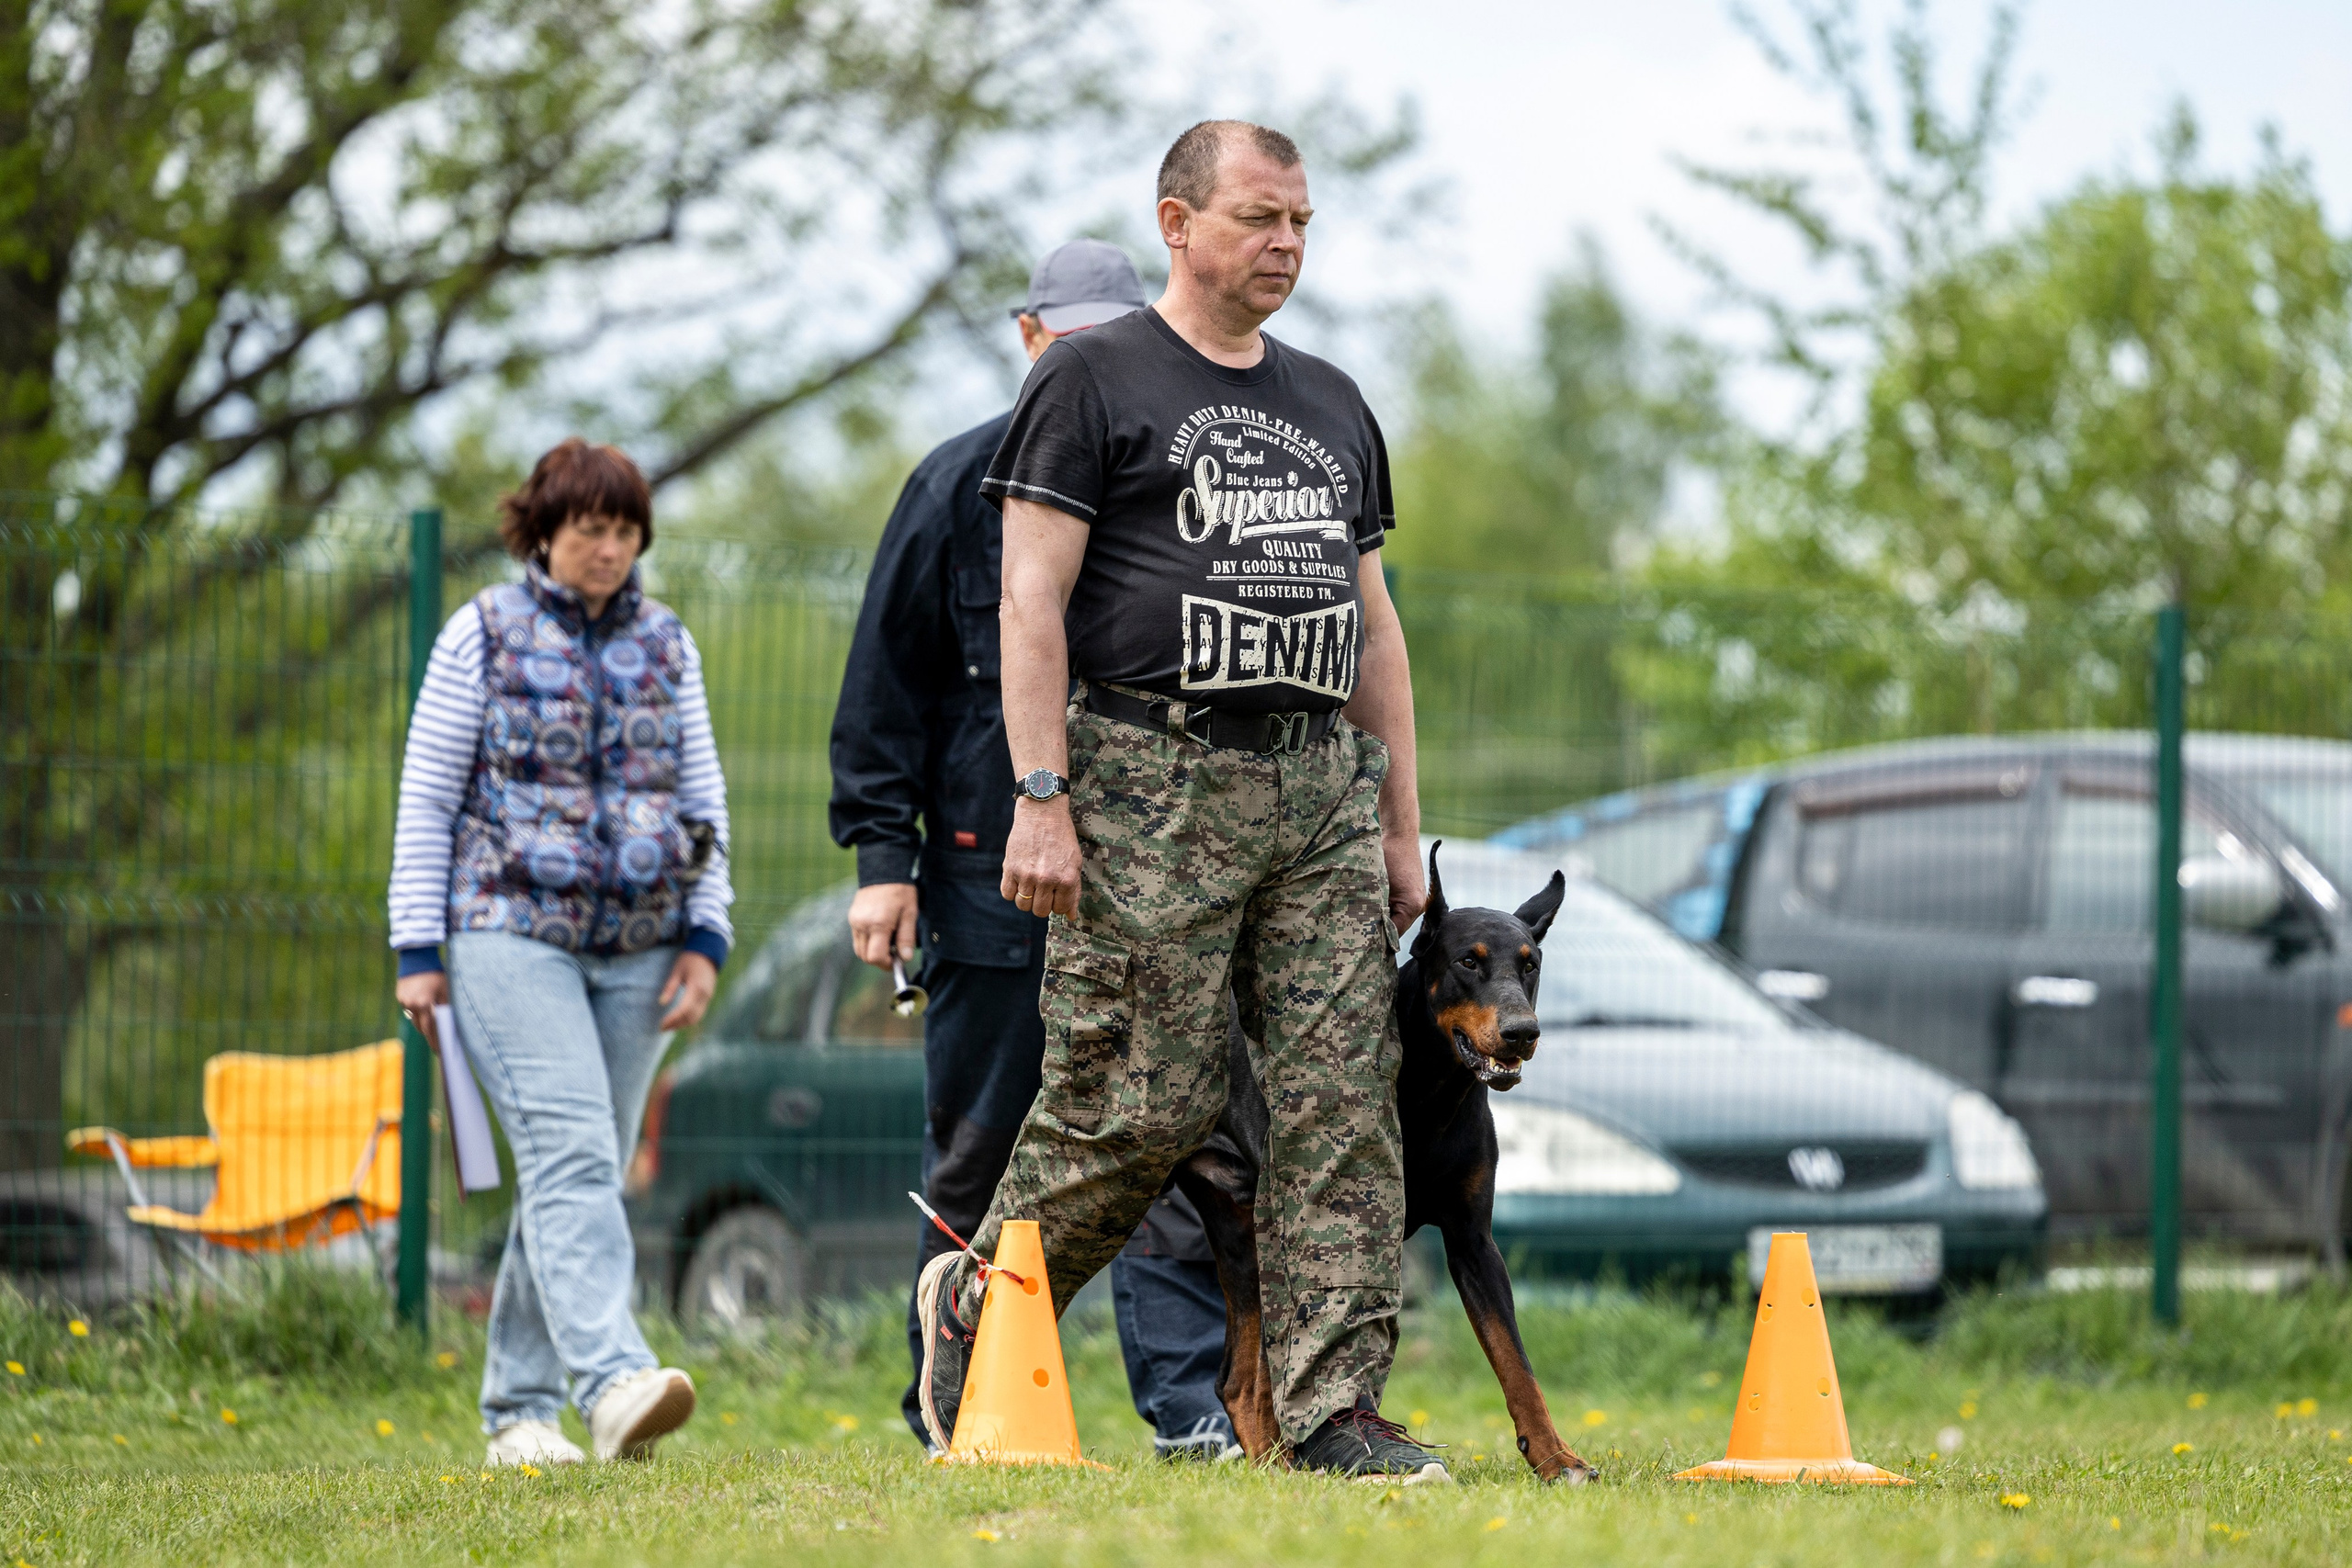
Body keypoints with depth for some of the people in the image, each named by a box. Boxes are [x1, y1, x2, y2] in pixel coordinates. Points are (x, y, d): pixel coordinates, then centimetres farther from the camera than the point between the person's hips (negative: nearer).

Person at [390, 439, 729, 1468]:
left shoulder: (666, 645, 14)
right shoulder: (482, 635, 3)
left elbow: (704, 798, 16)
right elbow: (426, 798, 3)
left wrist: (703, 939, 7)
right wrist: (418, 950, -2)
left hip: (636, 950, 4)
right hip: (511, 931, -4)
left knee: (578, 1174, 6)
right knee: (569, 1151, -20)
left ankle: (518, 1406, 14)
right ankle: (614, 1383, -35)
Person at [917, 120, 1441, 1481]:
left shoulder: (1334, 406, 21)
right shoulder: (1095, 379, 2)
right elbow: (1033, 593, -5)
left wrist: (1402, 826, 16)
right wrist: (1042, 795, -14)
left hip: (1321, 795, 6)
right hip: (1150, 790, -6)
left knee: (1345, 1100, -4)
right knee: (1143, 1105, -7)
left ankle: (1336, 1409, -4)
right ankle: (975, 1301, 16)